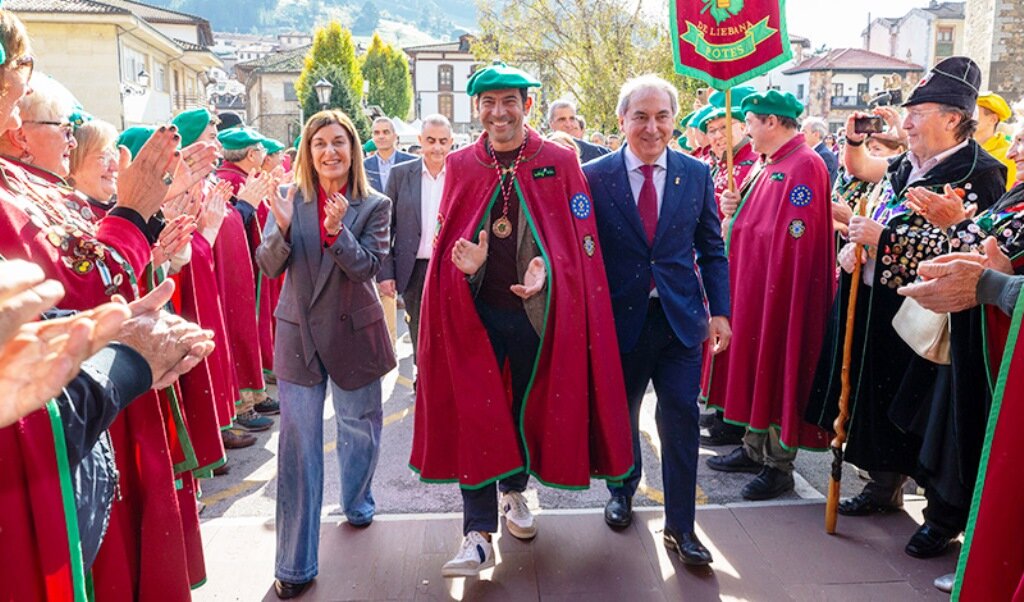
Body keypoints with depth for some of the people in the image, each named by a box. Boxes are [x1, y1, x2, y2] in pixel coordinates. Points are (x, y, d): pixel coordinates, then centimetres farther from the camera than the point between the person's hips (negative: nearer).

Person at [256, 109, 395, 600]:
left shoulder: (374, 205, -5)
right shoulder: (290, 200, -2)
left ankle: (357, 504, 47)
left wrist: (337, 229, -31)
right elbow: (268, 267, -8)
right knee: (298, 442, 2)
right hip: (298, 334, 0)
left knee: (359, 427, 17)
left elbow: (369, 267, -16)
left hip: (354, 334, 0)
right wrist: (282, 228, -27)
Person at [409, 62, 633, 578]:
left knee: (529, 406, 15)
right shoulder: (460, 166, 4)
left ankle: (514, 491, 42)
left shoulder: (560, 162, -2)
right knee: (474, 413, -2)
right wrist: (464, 260, -14)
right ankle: (479, 534, 7)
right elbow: (446, 238, 8)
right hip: (475, 312, 1)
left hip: (537, 309, 0)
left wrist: (546, 268, -18)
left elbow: (580, 239, -1)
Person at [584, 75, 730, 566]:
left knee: (681, 418, 2)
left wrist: (719, 311, 0)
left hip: (681, 318, 1)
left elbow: (712, 250, 6)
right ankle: (622, 490, 42)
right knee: (619, 413, 16)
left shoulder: (696, 174, 3)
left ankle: (680, 526, 17)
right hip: (620, 318, -1)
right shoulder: (594, 176, -4)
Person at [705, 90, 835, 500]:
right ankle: (755, 449, 27)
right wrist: (738, 211, 1)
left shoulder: (804, 166, -16)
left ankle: (779, 465, 13)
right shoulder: (773, 165, 14)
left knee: (777, 370, 0)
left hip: (779, 289, -10)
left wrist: (739, 226, -17)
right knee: (753, 363, 14)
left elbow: (795, 237, -23)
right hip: (753, 285, 10)